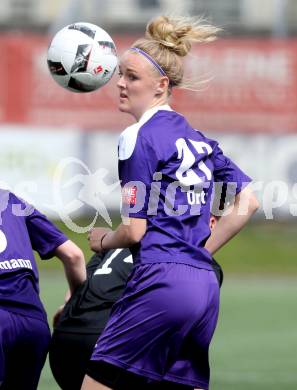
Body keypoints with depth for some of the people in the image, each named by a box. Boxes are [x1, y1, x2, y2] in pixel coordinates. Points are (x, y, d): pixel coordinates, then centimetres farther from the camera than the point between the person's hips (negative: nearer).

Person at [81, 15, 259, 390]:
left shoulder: (138, 137, -6)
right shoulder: (196, 138, 18)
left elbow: (134, 230, -9)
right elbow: (247, 203, 19)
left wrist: (104, 240, 11)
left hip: (160, 282, -9)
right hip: (205, 287, 9)